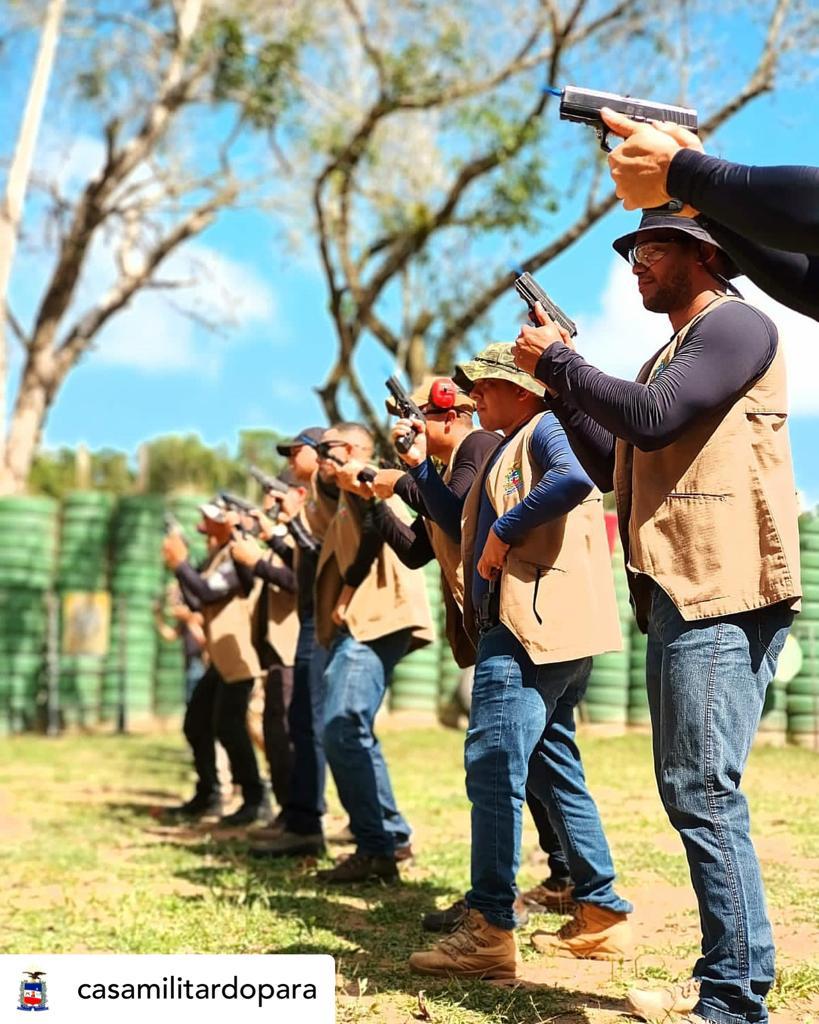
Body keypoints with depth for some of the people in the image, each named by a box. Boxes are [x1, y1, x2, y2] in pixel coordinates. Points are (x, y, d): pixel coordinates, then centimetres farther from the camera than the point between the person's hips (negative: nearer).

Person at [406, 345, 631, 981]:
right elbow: (462, 526, 32)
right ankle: (603, 917, 19)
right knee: (554, 771, 12)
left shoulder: (547, 428, -4)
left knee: (493, 765, -14)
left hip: (535, 625, -11)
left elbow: (573, 479, -27)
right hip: (520, 627, 11)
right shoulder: (505, 451, 24)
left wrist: (505, 530, -20)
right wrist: (420, 466, 24)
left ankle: (491, 932, -13)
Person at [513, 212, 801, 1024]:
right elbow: (612, 467, 24)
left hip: (722, 592, -10)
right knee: (687, 791, 11)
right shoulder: (674, 351, 24)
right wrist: (560, 383, 15)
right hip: (680, 592, 10)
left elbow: (650, 420, -18)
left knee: (703, 791, -12)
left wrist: (559, 361, -5)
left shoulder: (734, 324, -5)